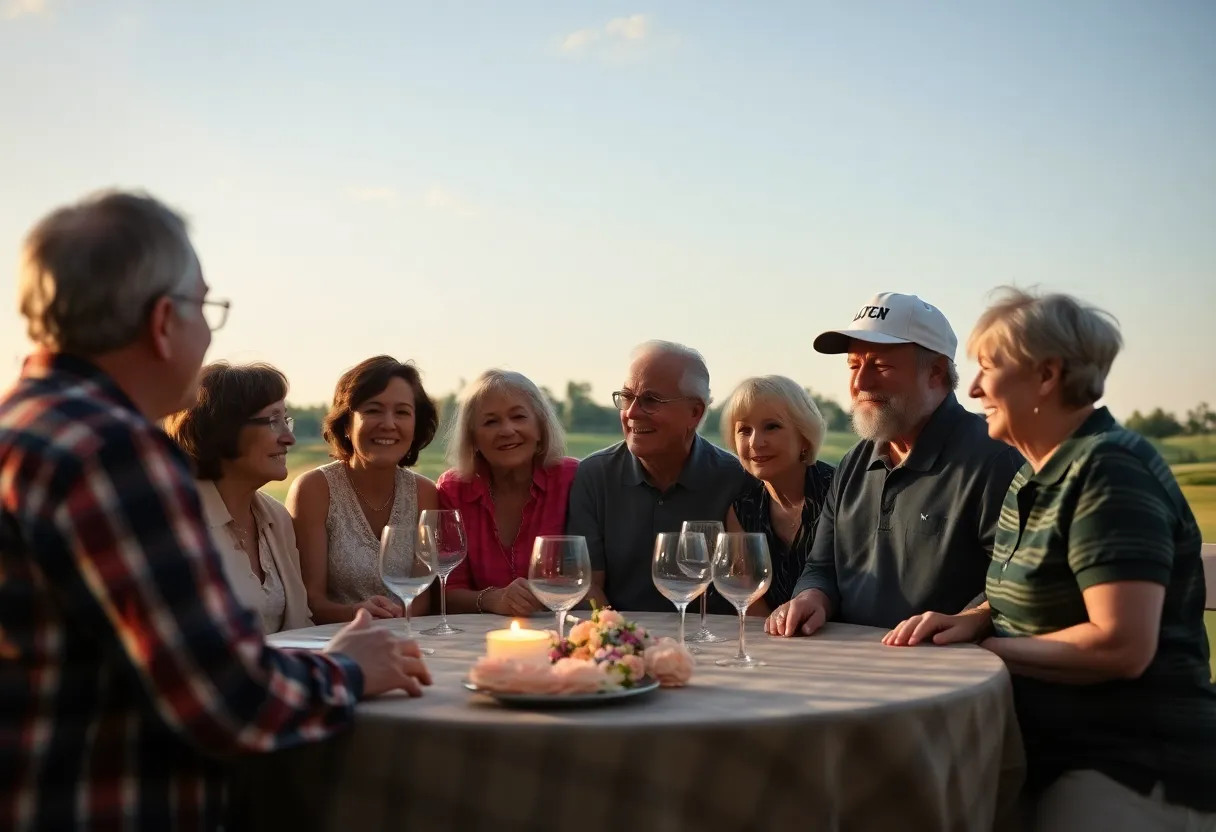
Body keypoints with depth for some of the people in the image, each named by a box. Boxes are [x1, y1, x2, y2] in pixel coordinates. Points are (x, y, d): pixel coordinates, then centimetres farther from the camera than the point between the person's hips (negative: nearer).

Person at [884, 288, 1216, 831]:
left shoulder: (1109, 472, -18)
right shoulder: (1035, 477, 11)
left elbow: (1122, 646, -26)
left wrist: (980, 650, -15)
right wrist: (972, 622, -3)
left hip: (1135, 770, -8)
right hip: (1051, 751, 8)